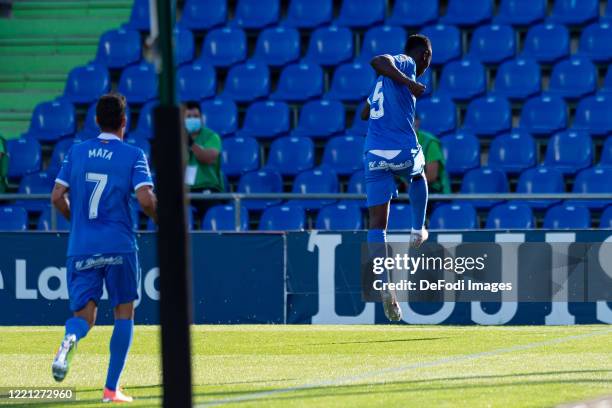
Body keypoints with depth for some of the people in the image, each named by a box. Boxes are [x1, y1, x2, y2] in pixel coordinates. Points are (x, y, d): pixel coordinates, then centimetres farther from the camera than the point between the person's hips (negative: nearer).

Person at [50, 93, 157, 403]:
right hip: (119, 246, -2)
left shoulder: (76, 152, 8)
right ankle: (111, 389, 7)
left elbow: (57, 197, 6)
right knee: (124, 311, 12)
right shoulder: (133, 155, -3)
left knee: (83, 316, 6)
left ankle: (70, 338, -33)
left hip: (81, 247, 3)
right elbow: (146, 200, -14)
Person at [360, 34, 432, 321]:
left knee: (377, 224, 0)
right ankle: (418, 230, 37)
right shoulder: (406, 63, 0)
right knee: (418, 174, 34)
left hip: (374, 155, 5)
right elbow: (377, 61, -21)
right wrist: (408, 82, -26)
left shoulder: (385, 80, 23)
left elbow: (365, 113, 37)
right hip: (404, 152, -5)